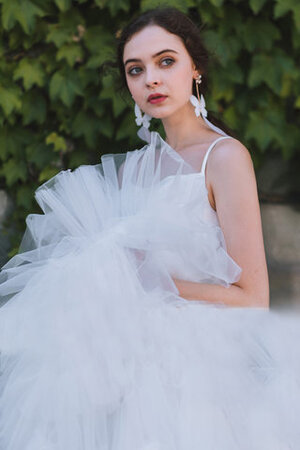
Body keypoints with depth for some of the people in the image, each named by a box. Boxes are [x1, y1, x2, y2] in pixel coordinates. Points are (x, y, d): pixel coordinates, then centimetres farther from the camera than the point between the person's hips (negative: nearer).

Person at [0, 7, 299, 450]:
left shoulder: (224, 156, -7)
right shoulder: (133, 166, 13)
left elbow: (252, 298, -13)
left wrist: (150, 280, -14)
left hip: (196, 361, -6)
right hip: (135, 360, 6)